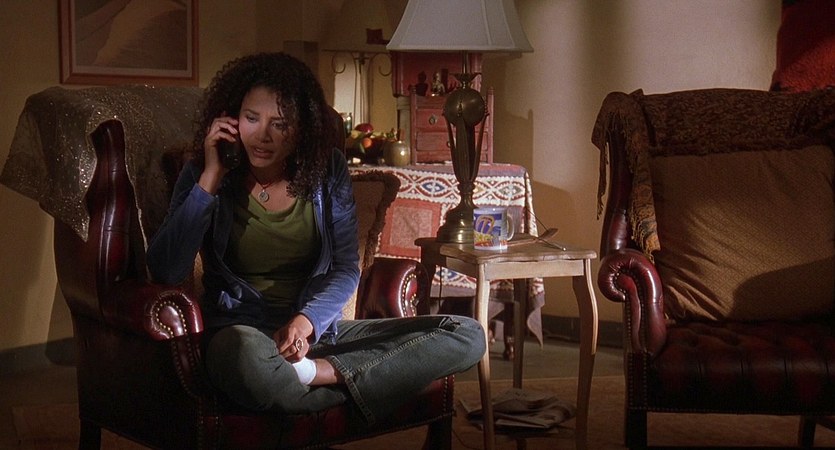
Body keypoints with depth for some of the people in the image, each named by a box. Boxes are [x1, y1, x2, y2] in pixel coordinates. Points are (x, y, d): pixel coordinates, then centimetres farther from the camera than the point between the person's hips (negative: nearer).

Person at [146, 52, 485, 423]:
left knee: (467, 336, -13)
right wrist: (210, 180, -15)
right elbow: (165, 271, -13)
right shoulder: (204, 176, -1)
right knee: (249, 355, -45)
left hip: (319, 330, 5)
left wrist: (305, 321, -16)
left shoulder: (327, 170, 5)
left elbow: (345, 269, 4)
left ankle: (319, 371, -21)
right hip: (240, 332, -4)